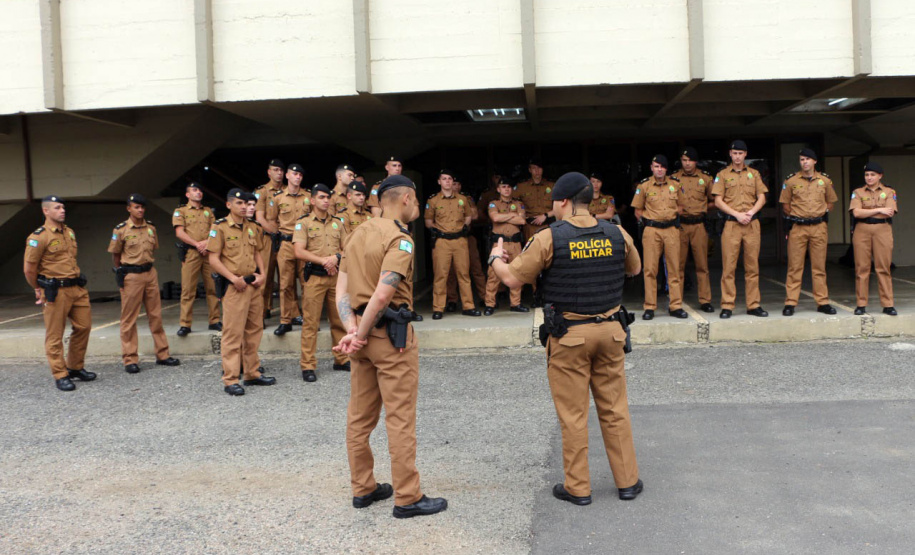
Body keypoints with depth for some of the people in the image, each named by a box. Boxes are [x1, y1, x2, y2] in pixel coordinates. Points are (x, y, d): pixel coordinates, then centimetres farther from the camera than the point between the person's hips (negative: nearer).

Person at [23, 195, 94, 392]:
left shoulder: (69, 232, 13)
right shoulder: (39, 237, -10)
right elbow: (29, 269, -6)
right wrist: (39, 289, 5)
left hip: (77, 288, 7)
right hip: (56, 292, -7)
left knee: (83, 327, 10)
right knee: (54, 335, 2)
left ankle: (75, 368, 25)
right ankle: (60, 376, 9)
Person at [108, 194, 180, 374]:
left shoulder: (151, 228, 6)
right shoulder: (121, 230, -6)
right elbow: (115, 255, 1)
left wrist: (146, 264, 13)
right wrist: (122, 274, 3)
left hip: (150, 273, 5)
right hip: (131, 276, -5)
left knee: (156, 315, 9)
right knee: (129, 318, 2)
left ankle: (162, 354, 18)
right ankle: (130, 360, 7)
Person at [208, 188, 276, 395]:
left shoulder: (252, 227, 14)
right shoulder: (220, 227, -5)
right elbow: (214, 259, -9)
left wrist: (261, 274, 4)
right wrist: (234, 278, -17)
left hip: (254, 285, 7)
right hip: (234, 287, -7)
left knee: (254, 330, 12)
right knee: (233, 332, -6)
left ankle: (252, 373, 23)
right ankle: (230, 380, -1)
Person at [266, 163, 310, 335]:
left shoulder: (309, 196, 9)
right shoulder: (277, 197, 7)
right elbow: (271, 220, 13)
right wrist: (280, 234, 5)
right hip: (286, 244, -1)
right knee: (286, 284, 1)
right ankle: (286, 320, 7)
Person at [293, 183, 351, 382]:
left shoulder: (338, 223, 14)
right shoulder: (303, 223, 1)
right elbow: (299, 252, -10)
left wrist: (336, 257, -8)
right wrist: (323, 260, -16)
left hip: (336, 276, 4)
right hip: (314, 277, -4)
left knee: (340, 320, 9)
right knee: (310, 322, -3)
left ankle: (341, 359, 21)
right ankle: (307, 365, 2)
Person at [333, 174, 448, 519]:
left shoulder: (359, 233, 12)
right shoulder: (400, 239, -14)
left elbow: (342, 290, 4)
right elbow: (382, 295, -24)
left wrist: (352, 330, -6)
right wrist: (360, 334, -14)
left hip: (364, 333, 8)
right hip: (391, 335, -8)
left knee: (360, 416, 14)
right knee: (401, 419, 0)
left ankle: (363, 488, 26)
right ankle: (408, 498, 8)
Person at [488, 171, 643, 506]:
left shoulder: (549, 238, -11)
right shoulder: (617, 234, 1)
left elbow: (513, 279, -6)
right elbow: (634, 269, 19)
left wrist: (496, 257, 14)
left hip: (569, 335, -4)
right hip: (611, 330, 4)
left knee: (573, 414, 6)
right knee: (615, 409, 14)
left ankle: (577, 488, 16)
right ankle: (628, 481, 23)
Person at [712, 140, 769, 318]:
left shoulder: (754, 174, 15)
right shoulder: (722, 175, 7)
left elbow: (761, 198, 10)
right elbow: (718, 201, 0)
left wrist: (750, 212, -8)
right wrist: (737, 214, -11)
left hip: (752, 224, 2)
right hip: (731, 224, -2)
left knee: (752, 266, 4)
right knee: (728, 266, -4)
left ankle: (753, 305, 10)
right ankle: (727, 306, -1)